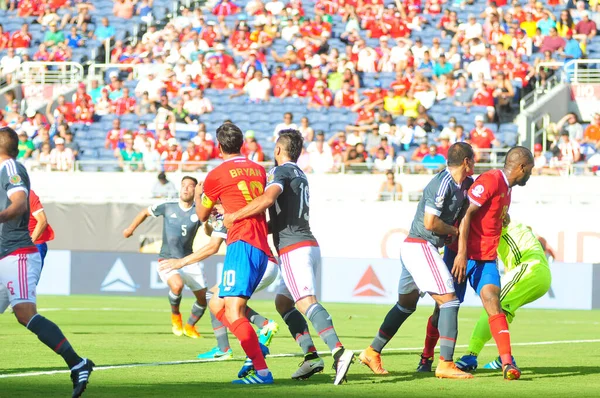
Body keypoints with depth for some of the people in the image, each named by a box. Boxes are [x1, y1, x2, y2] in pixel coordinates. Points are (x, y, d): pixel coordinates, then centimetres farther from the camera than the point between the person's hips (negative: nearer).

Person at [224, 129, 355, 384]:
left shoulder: (281, 172, -5)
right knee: (282, 301, 18)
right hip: (308, 245, 9)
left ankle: (339, 351, -40)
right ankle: (311, 356, 6)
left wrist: (234, 217, -17)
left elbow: (267, 199, -25)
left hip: (293, 249, -9)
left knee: (307, 302, -21)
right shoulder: (300, 175, 22)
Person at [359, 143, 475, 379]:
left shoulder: (465, 183, 9)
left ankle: (372, 352, 28)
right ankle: (445, 364, -16)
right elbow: (430, 222, -22)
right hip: (421, 246, -10)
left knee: (406, 303, 21)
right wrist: (454, 231, -7)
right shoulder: (443, 184, -18)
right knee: (449, 300, -12)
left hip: (412, 247, 10)